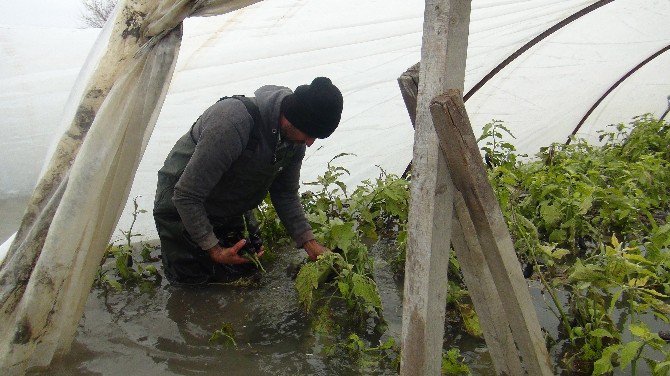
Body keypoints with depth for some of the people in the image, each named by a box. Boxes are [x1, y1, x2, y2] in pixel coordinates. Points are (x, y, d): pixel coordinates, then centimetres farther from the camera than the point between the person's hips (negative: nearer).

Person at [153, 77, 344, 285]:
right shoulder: (232, 122, -40)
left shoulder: (295, 137, -16)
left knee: (246, 269, 14)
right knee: (194, 280, 0)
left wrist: (309, 243, -11)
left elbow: (286, 194, -1)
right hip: (183, 211, -6)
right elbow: (186, 196, -32)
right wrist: (214, 249, -26)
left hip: (233, 211, 6)